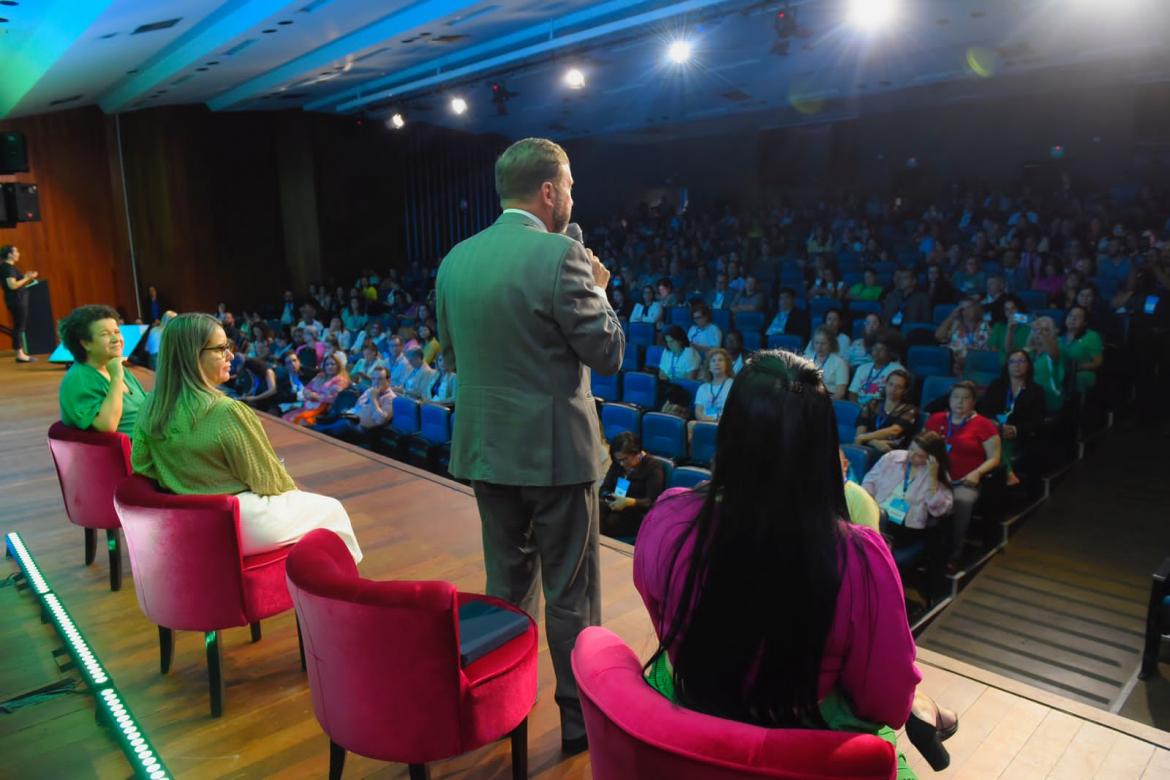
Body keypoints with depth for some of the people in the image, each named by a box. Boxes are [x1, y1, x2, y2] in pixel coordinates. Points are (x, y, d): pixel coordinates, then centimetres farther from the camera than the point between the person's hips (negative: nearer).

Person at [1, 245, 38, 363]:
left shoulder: (8, 267, 14)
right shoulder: (8, 267, -15)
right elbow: (13, 285, -23)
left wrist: (26, 278, 15)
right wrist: (27, 278, -16)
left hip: (17, 300, 10)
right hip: (16, 300, -10)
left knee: (19, 326, 12)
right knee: (19, 326, -7)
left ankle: (21, 353, 15)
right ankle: (20, 354, -6)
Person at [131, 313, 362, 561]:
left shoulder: (152, 407, -5)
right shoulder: (226, 412, -27)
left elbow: (141, 466, 6)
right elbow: (266, 480, -16)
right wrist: (292, 492, 5)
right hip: (242, 526, -8)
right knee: (332, 510, 15)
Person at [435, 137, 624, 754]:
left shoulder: (456, 260, 4)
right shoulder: (561, 256, -15)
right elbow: (608, 354, -11)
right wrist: (598, 291, 4)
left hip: (486, 447, 6)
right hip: (554, 448, -6)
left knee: (506, 583, 21)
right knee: (570, 592, 9)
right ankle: (579, 718, 24)